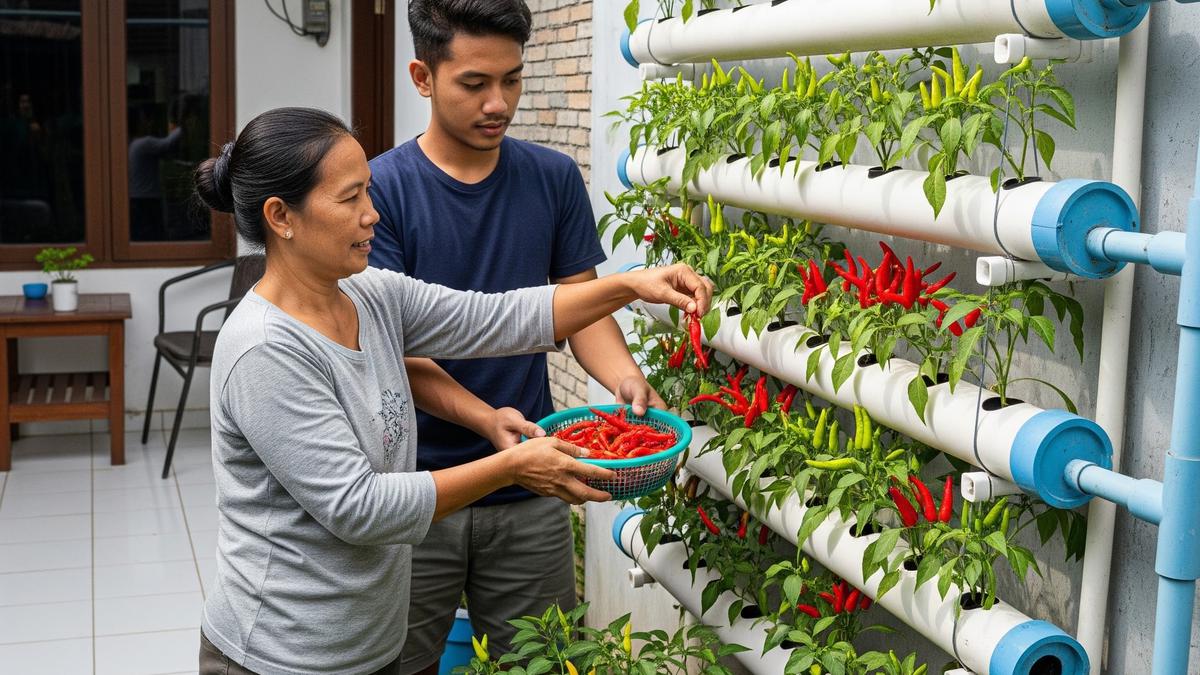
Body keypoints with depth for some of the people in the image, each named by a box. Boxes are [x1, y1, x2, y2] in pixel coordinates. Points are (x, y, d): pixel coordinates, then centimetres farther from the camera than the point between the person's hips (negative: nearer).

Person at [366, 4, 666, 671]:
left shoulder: (555, 178, 3)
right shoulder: (382, 188, -8)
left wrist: (626, 377, -16)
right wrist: (486, 419, -28)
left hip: (529, 495, 3)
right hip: (416, 492, -2)